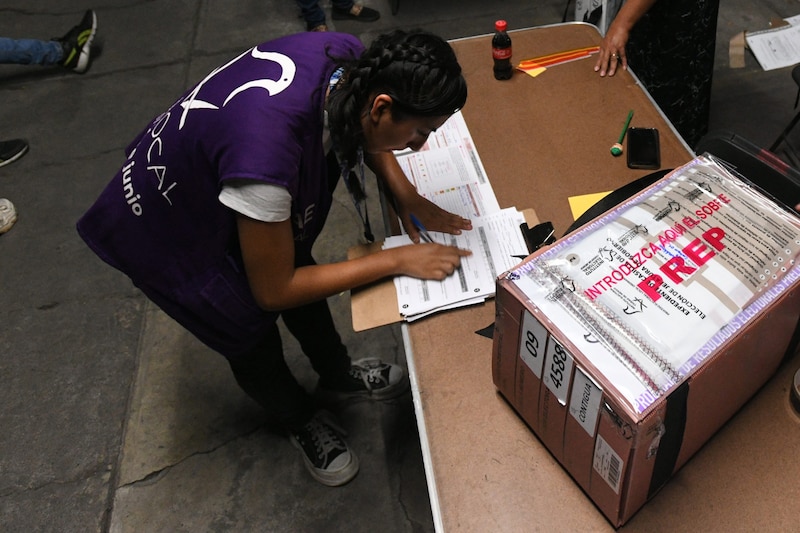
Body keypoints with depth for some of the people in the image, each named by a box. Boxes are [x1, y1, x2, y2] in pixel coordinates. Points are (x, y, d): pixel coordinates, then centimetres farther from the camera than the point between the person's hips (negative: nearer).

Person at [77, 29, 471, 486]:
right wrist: (398, 260, -26)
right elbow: (273, 291, -29)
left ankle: (339, 376, 50)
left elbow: (363, 132, 2)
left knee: (300, 271, 22)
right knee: (253, 341, 11)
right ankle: (304, 419, 43)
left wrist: (407, 196, -13)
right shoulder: (264, 159, -46)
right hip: (169, 238, -6)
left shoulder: (353, 61, -24)